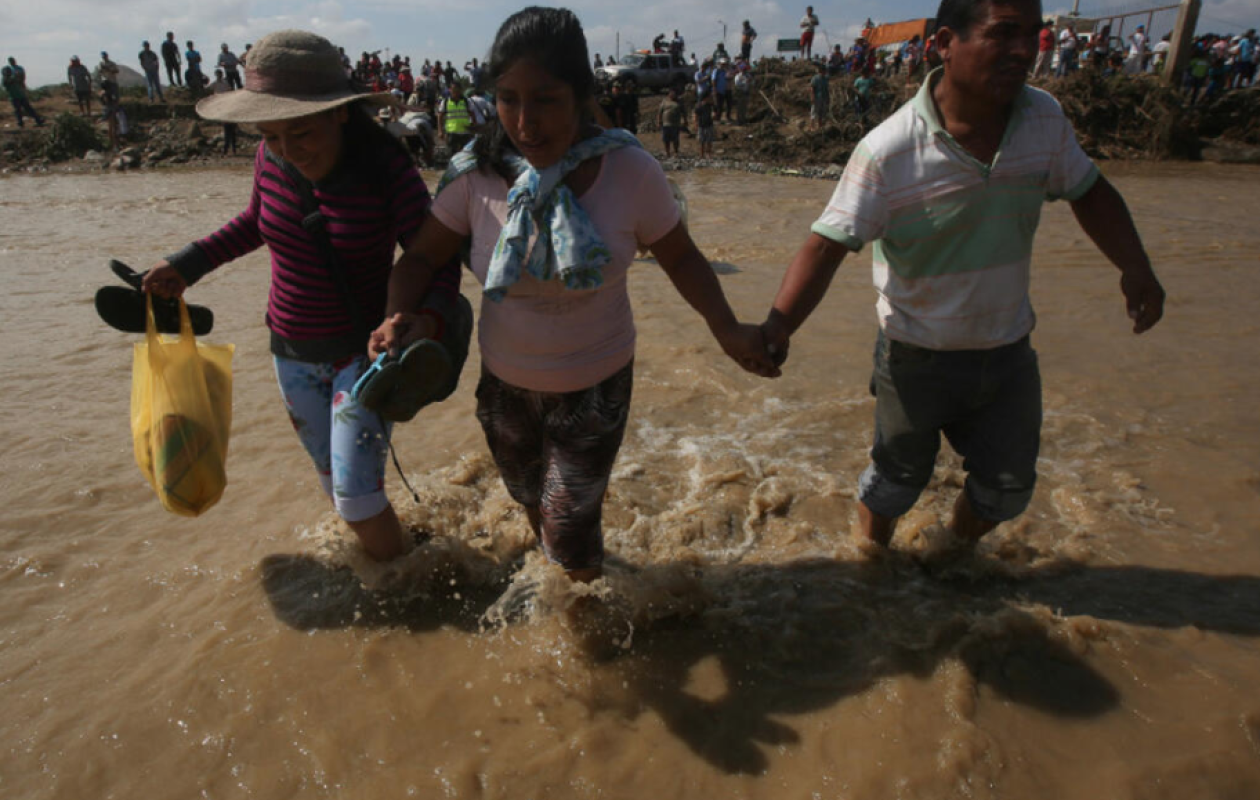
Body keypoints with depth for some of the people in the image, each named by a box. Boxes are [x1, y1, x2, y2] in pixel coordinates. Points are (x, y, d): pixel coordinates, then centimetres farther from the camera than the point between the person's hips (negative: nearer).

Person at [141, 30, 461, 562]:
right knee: (333, 481, 16)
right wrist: (187, 264, 10)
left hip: (366, 348, -5)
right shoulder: (272, 158, -6)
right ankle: (374, 560, 40)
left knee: (357, 493, -8)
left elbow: (438, 261, -21)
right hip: (293, 350, 6)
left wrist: (425, 320, -40)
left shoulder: (386, 170, -21)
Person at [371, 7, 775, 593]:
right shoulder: (476, 176, -16)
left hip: (595, 387, -3)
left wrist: (726, 328, -21)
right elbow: (421, 259, -6)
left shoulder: (631, 172, -20)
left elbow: (680, 259, -7)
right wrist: (399, 315, -27)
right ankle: (556, 567, 63)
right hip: (505, 384, 3)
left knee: (570, 531, 0)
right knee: (531, 501, 26)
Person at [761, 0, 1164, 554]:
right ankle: (871, 556, 43)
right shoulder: (888, 151, -23)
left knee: (1008, 485, 18)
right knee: (898, 475, 14)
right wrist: (776, 328, -40)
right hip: (918, 358, -5)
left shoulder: (1046, 120, -4)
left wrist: (1135, 268, -2)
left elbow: (1088, 191, 10)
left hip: (1007, 352, 6)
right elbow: (827, 244, -28)